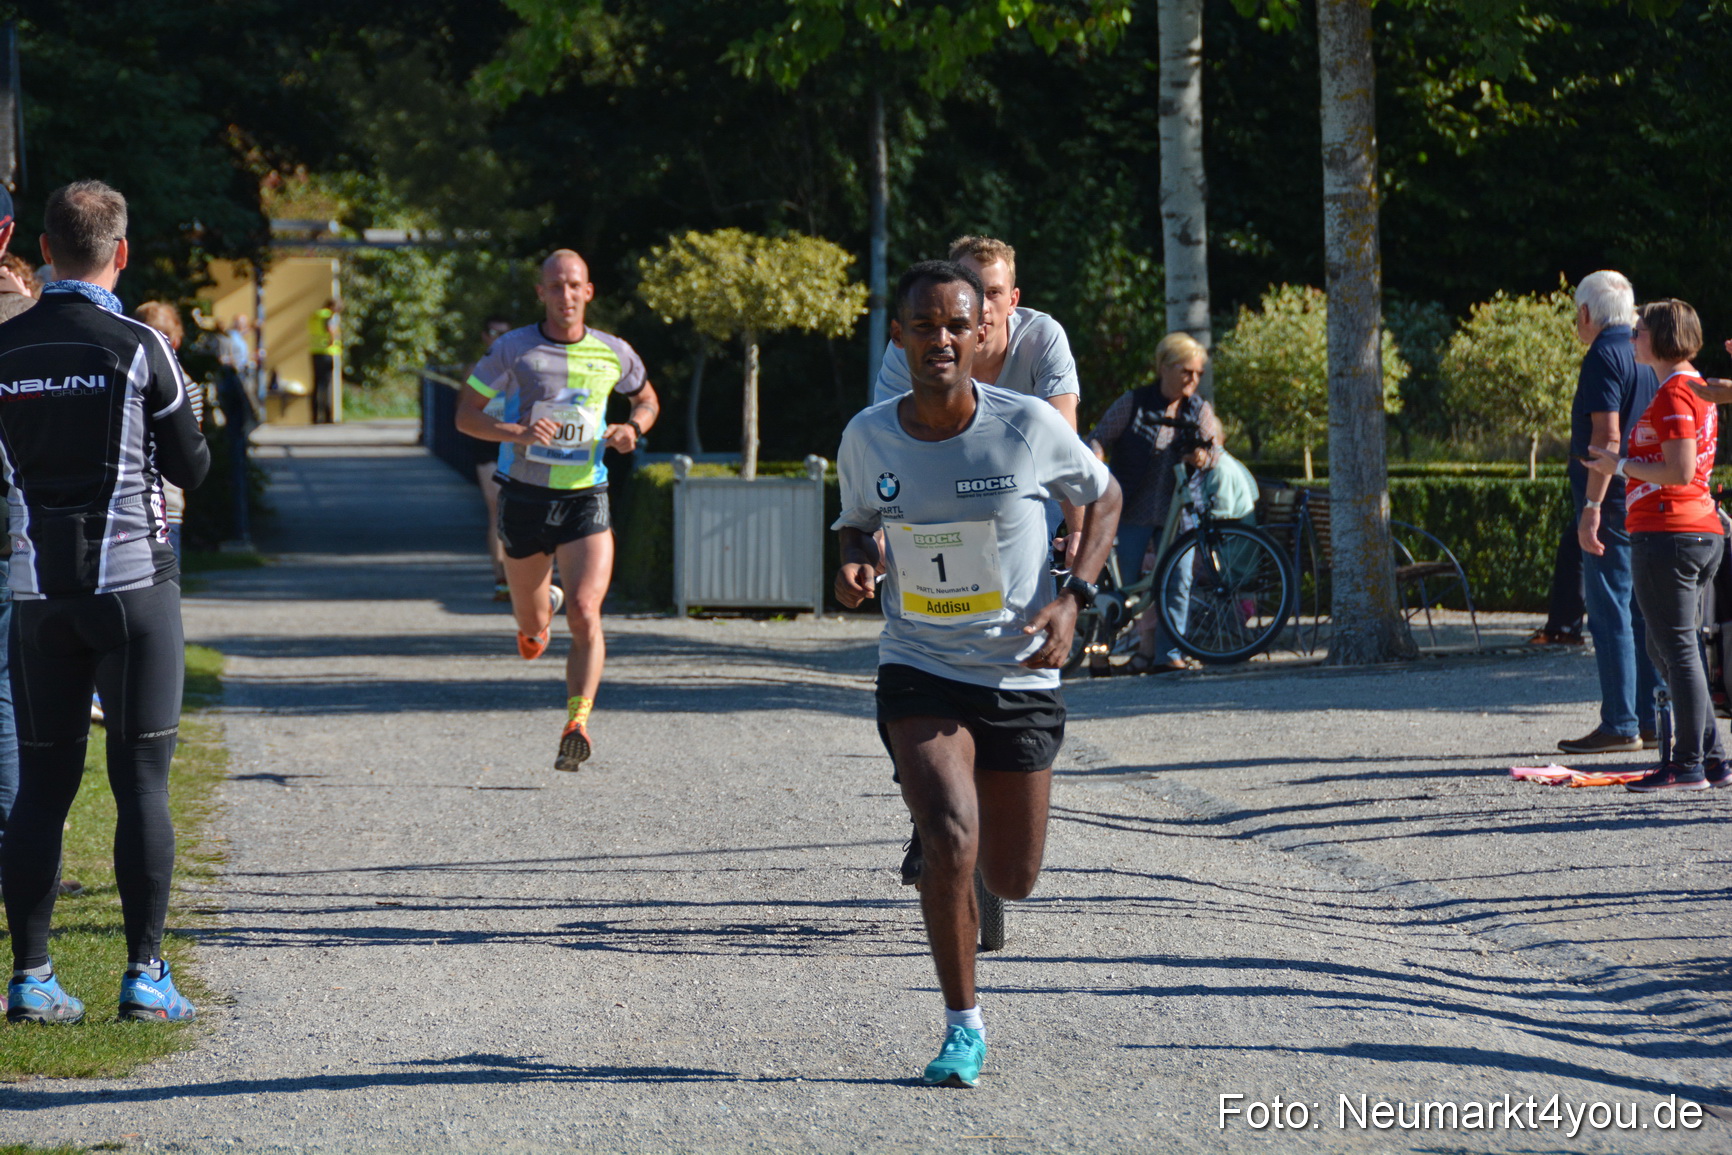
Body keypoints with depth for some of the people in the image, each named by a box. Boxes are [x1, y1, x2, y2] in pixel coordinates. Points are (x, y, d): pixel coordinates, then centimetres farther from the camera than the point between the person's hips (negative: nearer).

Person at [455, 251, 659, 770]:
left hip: (585, 498, 0)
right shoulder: (512, 349, -5)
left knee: (584, 613, -20)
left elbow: (647, 399, 21)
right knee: (532, 630, 14)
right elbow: (466, 415, -4)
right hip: (525, 496, 0)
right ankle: (540, 609, 52)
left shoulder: (614, 353, 2)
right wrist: (518, 433, -23)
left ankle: (577, 727, -22)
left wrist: (633, 428, -2)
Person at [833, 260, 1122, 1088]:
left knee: (1012, 879, 8)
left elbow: (1102, 498, 4)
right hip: (918, 672, 0)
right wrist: (854, 566, -10)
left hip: (1020, 673, 0)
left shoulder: (1029, 427, -13)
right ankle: (963, 1026, -6)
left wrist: (1072, 599, -9)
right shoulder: (867, 437, -6)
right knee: (949, 838, -24)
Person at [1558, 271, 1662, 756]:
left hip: (1613, 503, -9)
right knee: (1642, 613, 11)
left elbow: (1607, 437, -20)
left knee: (1610, 611, -7)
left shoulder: (1604, 357, -12)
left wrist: (1592, 506, -21)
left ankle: (1620, 724, -9)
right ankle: (1650, 720, 12)